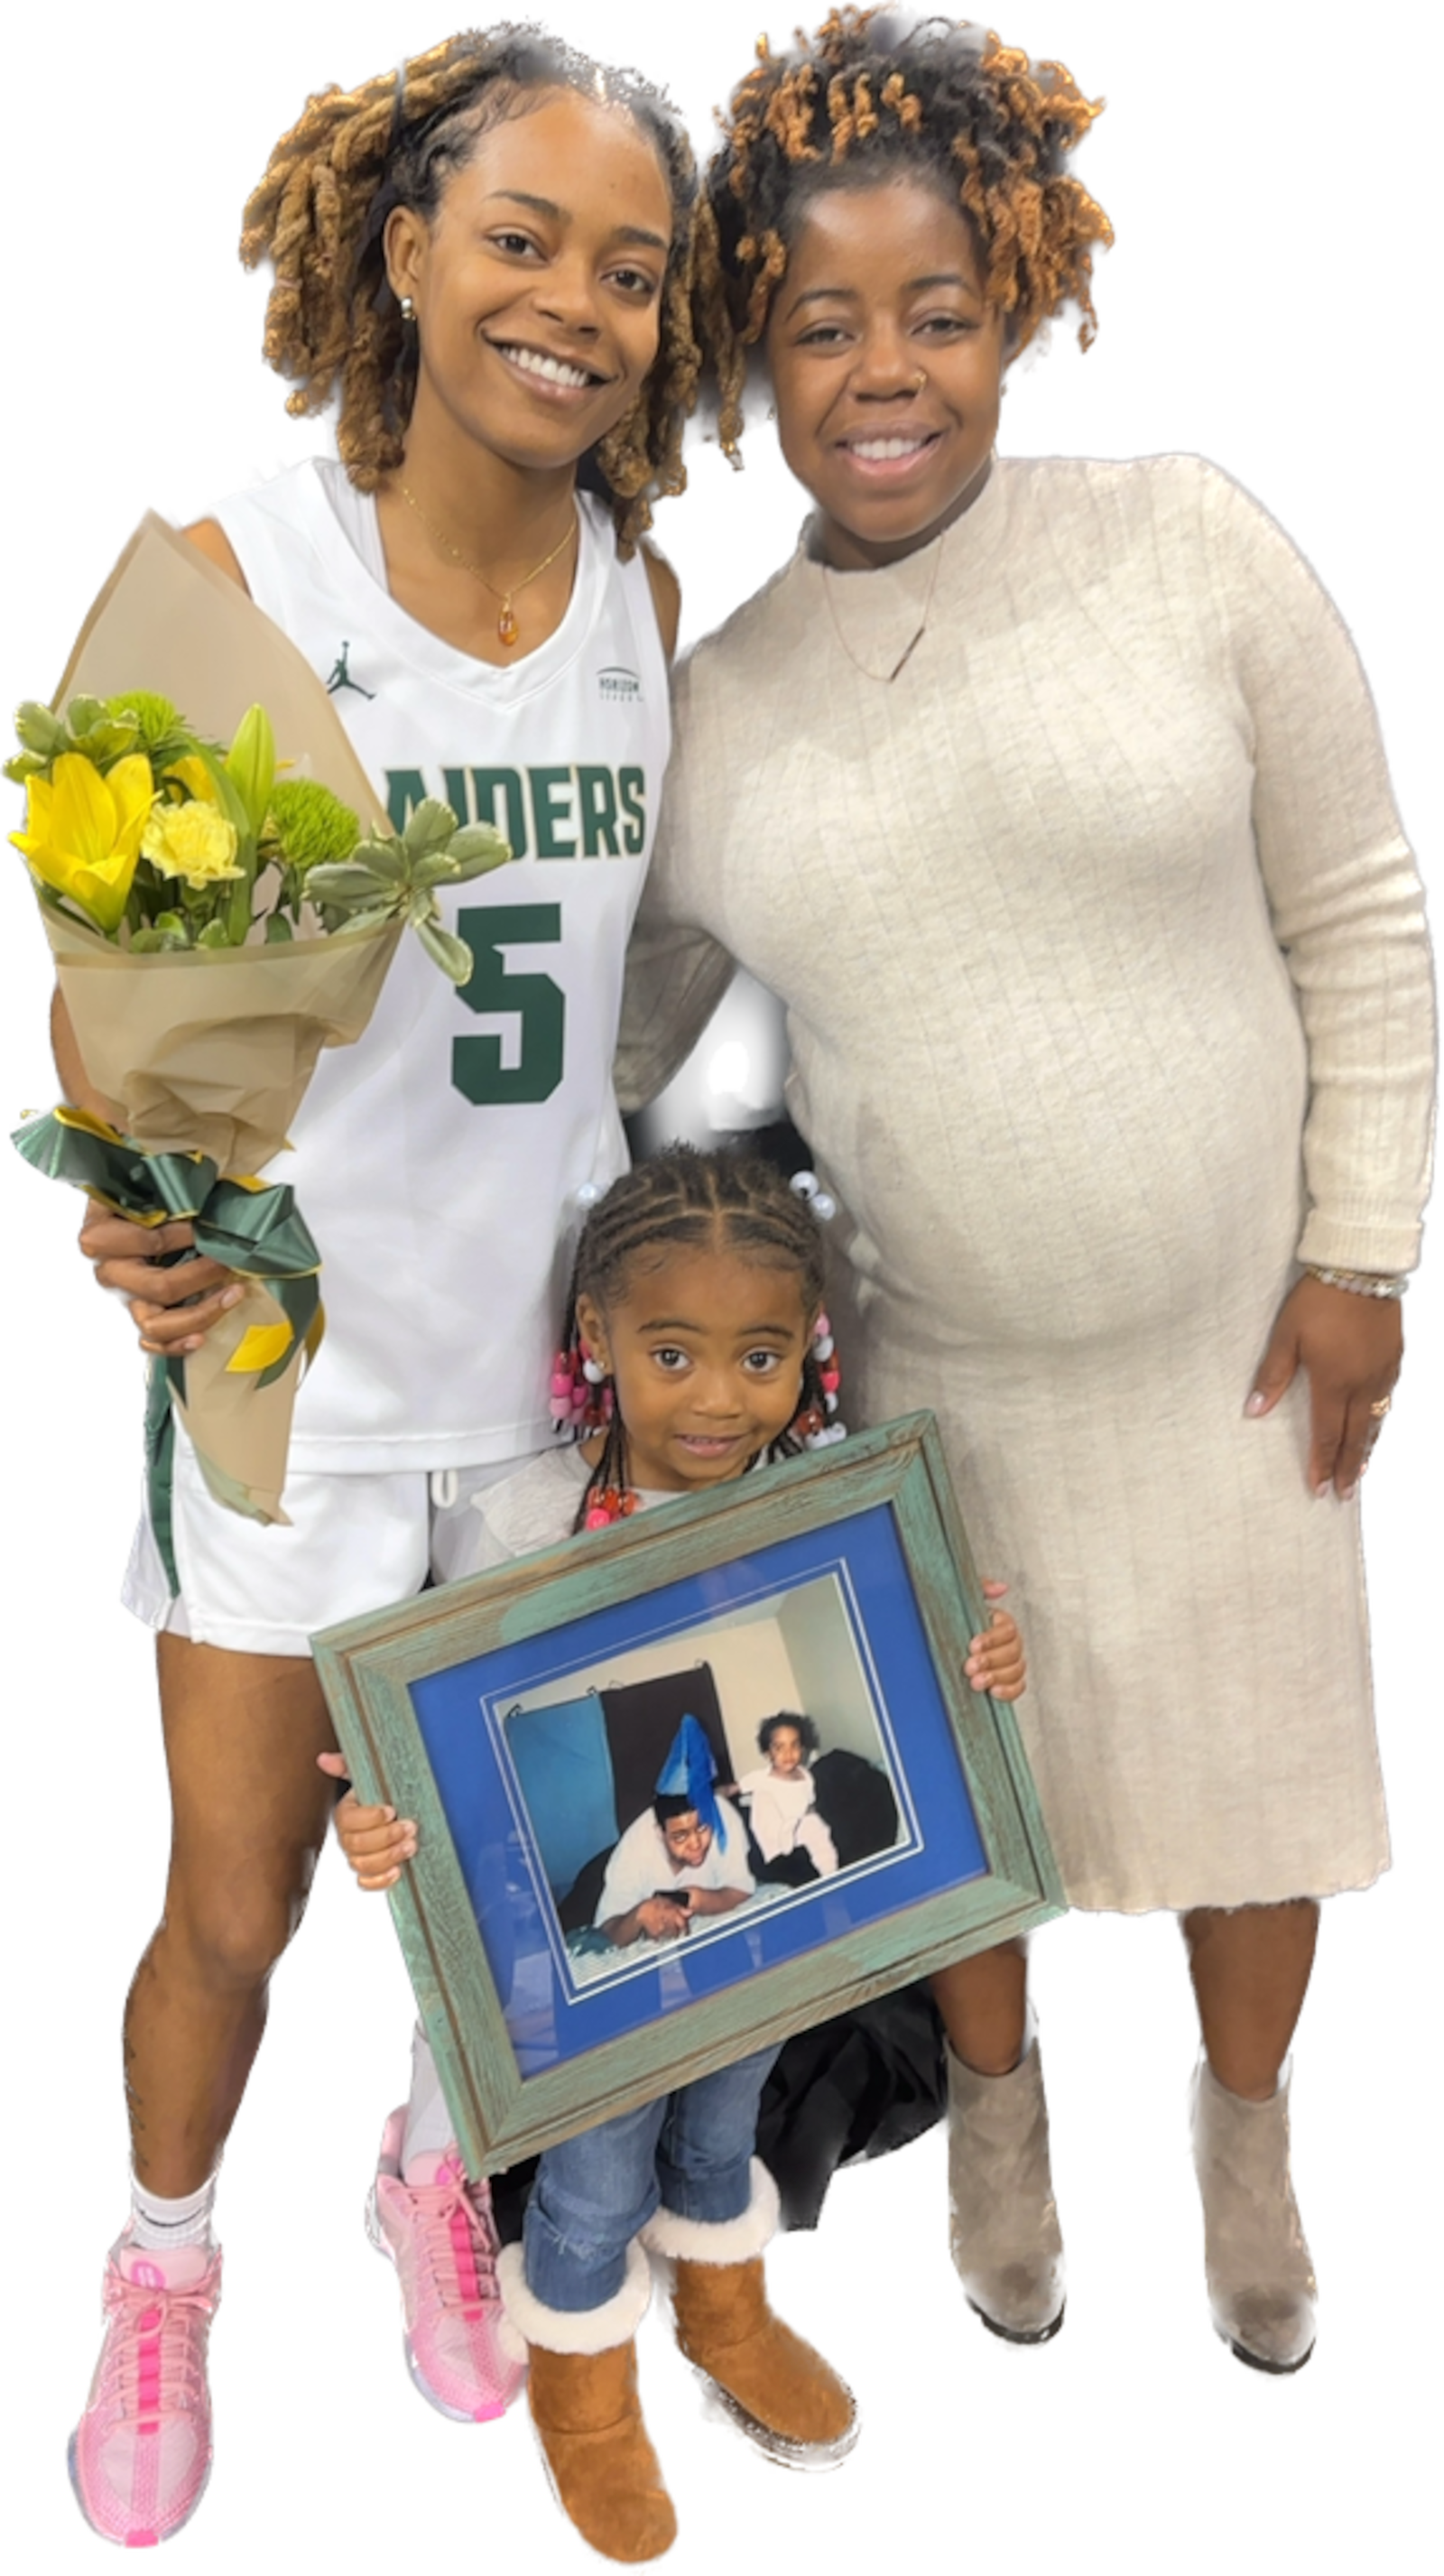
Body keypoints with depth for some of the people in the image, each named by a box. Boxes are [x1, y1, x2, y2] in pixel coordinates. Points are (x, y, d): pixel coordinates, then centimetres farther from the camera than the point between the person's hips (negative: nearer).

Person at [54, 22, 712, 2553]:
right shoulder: (230, 573, -12)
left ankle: (440, 2170, 50)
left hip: (561, 1344, 4)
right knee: (234, 1910, 8)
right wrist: (129, 1209, -30)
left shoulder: (641, 589, 1)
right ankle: (162, 2263, 40)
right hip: (288, 1348, -3)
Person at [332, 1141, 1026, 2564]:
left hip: (766, 1922, 3)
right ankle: (579, 2392, 53)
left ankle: (727, 2319, 62)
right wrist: (376, 1824, -38)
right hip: (591, 1947, -3)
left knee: (721, 2140, 30)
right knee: (597, 2187, 20)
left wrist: (980, 1670, -23)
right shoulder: (526, 1523, -28)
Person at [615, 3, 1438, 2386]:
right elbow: (611, 1050, 6)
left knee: (1248, 1746, 16)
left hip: (1222, 1338, -1)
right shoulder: (711, 704, -5)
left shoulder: (1192, 539, -11)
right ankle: (998, 2099, 52)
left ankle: (1246, 2129, 47)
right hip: (925, 1364, 1)